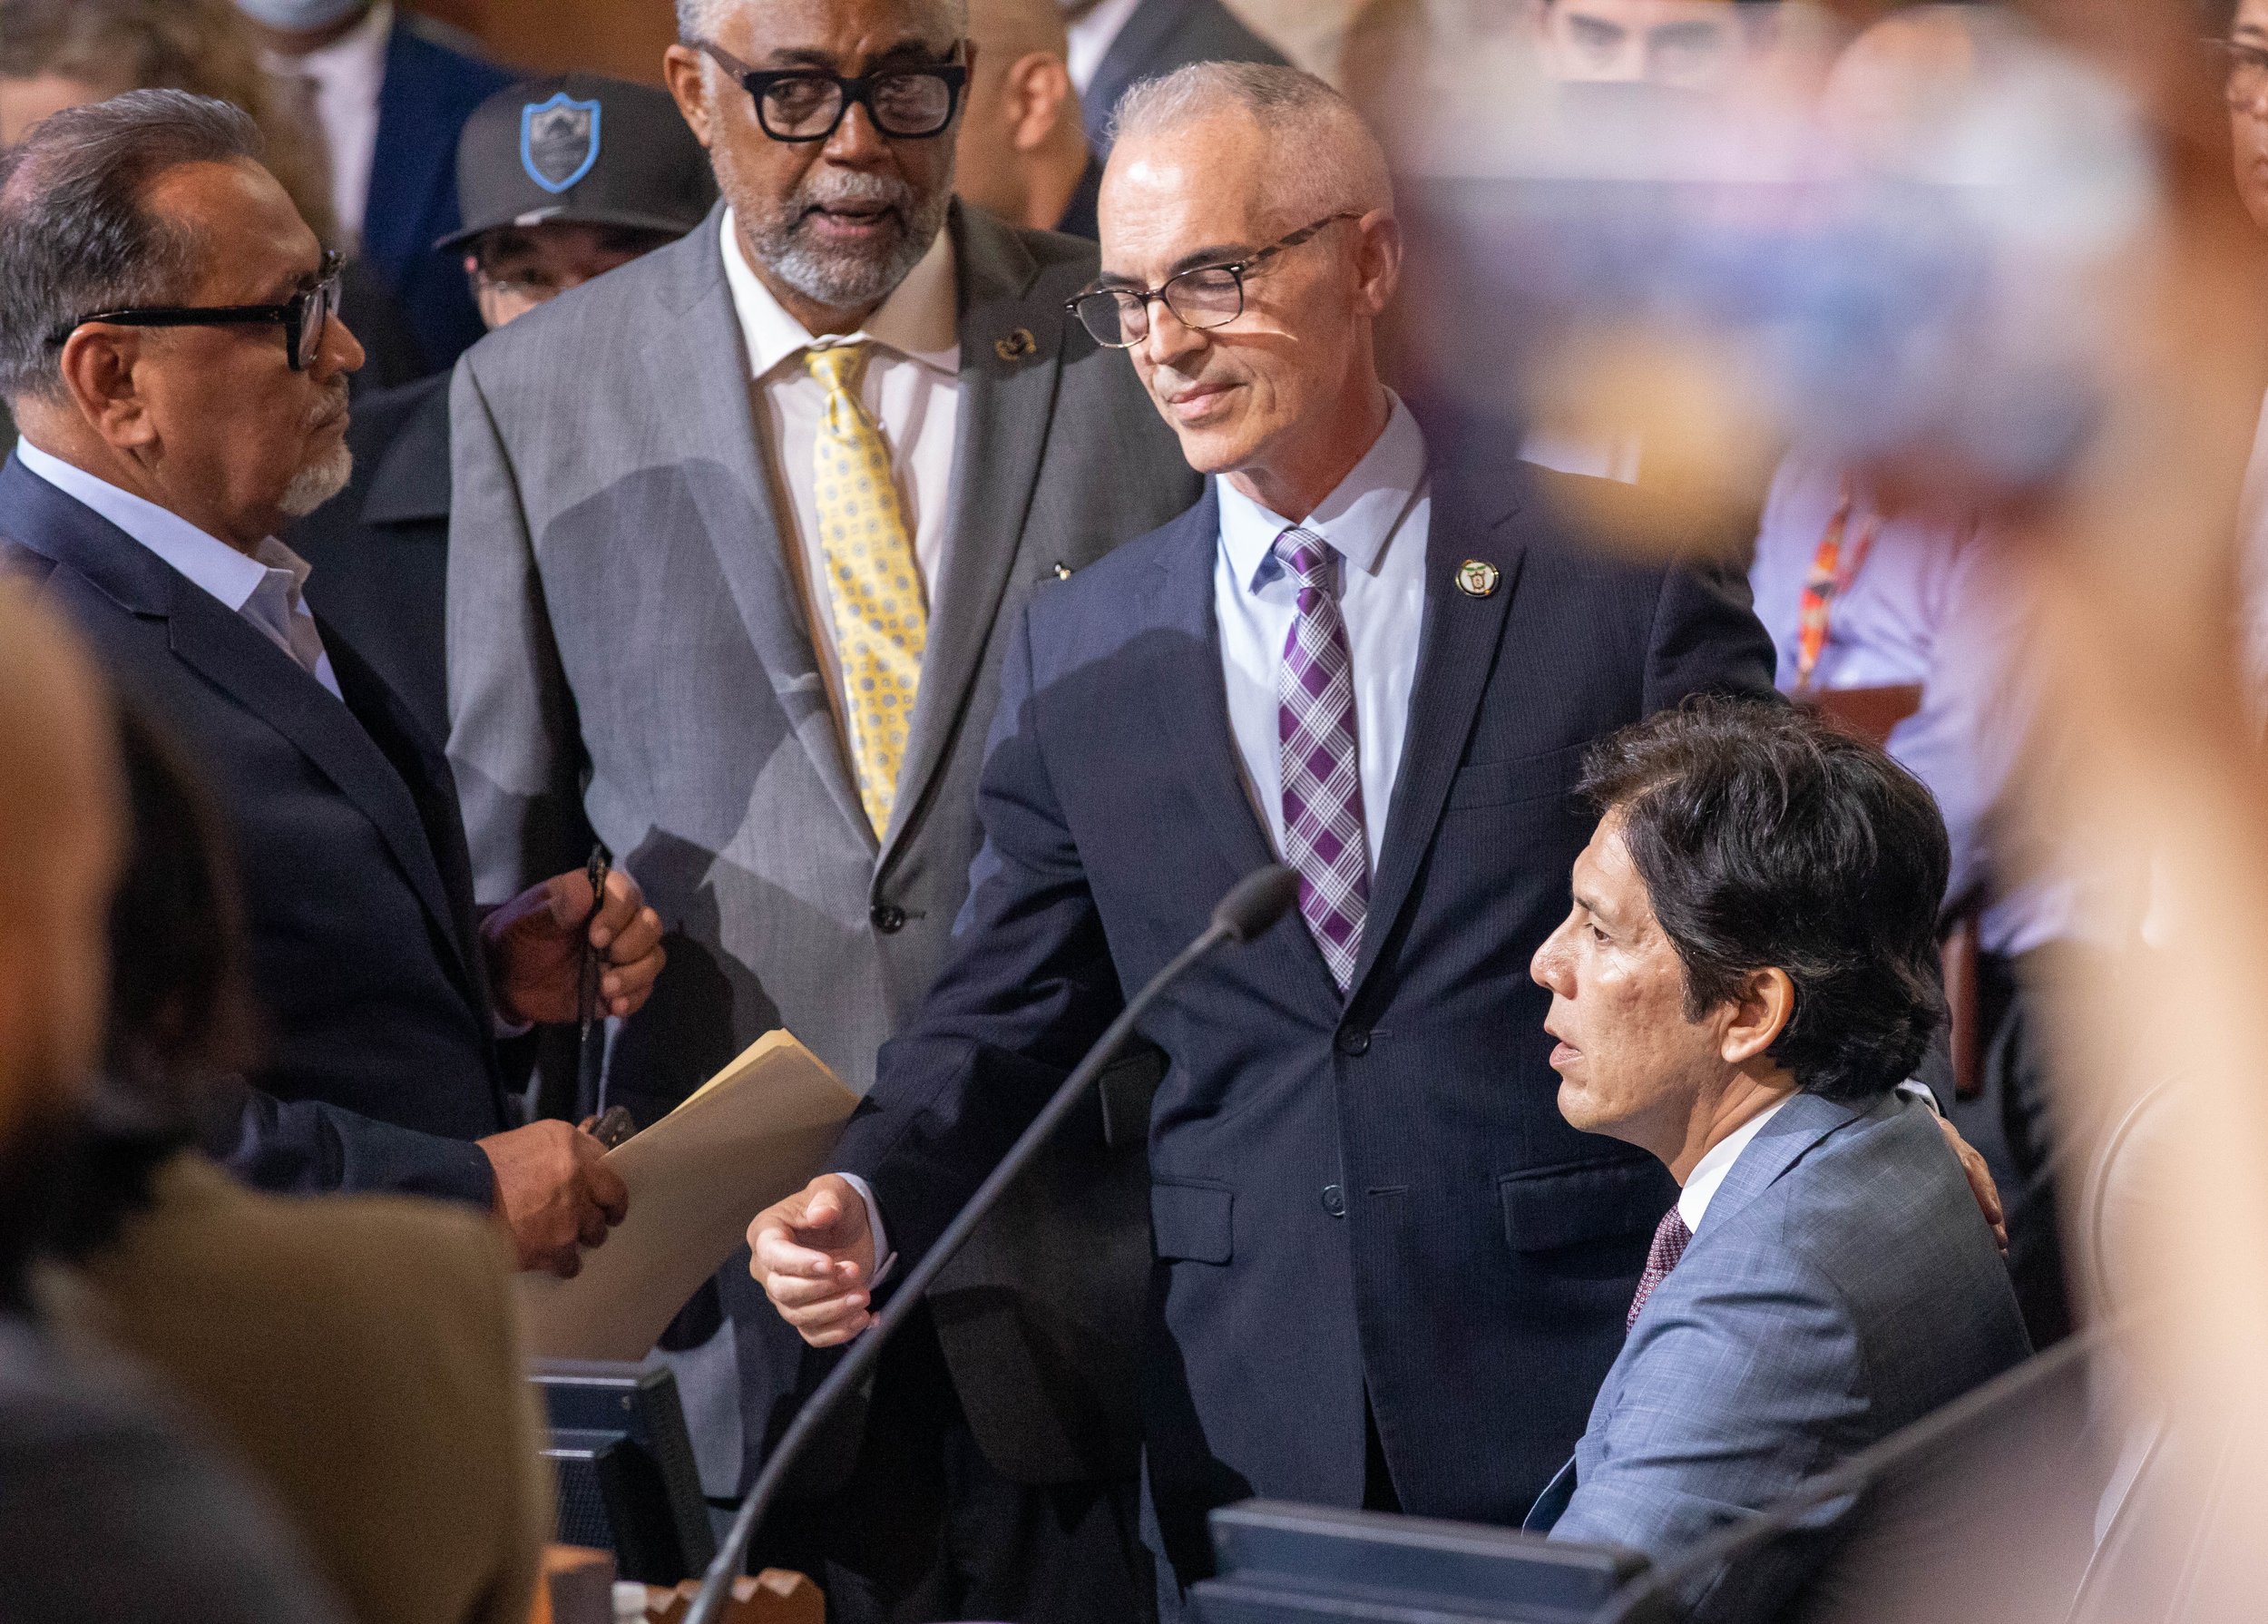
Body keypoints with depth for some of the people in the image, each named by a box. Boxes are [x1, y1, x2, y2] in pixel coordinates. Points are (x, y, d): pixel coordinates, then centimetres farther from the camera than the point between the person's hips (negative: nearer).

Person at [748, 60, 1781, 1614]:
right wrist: (869, 1197, -7)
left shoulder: (1618, 578, -1)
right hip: (1253, 1428, 3)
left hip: (1581, 1392, -2)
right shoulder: (1081, 653, 8)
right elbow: (1010, 1008, 11)